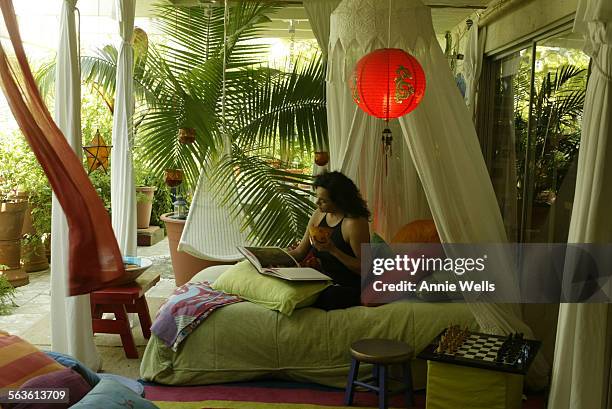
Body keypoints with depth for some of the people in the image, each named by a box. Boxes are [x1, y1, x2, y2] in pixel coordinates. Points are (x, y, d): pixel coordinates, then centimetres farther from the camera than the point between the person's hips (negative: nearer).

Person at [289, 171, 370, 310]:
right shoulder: (318, 215, 6)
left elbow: (364, 268, -15)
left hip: (349, 288, -8)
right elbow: (299, 253, 12)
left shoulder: (354, 223, -17)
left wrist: (332, 249, -24)